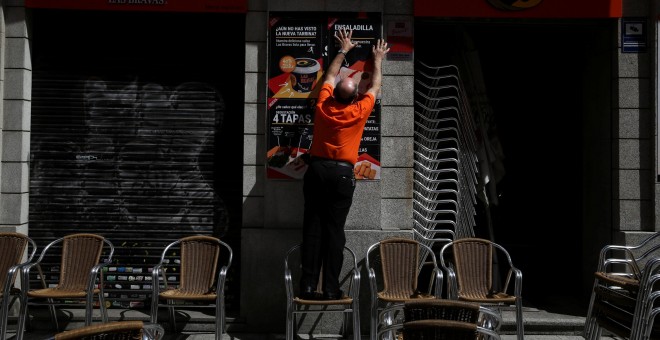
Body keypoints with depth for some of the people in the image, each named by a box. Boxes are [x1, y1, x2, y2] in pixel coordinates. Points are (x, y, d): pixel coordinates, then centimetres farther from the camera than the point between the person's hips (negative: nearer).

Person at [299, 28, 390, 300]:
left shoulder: (323, 105, 3)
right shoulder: (359, 111, -4)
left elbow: (329, 77, 22)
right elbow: (375, 87, 15)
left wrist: (343, 51, 35)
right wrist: (377, 60, 30)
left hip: (316, 169, 3)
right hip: (341, 173, -3)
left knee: (312, 228, 2)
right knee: (334, 230, -1)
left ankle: (308, 286, 2)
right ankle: (331, 289, 0)